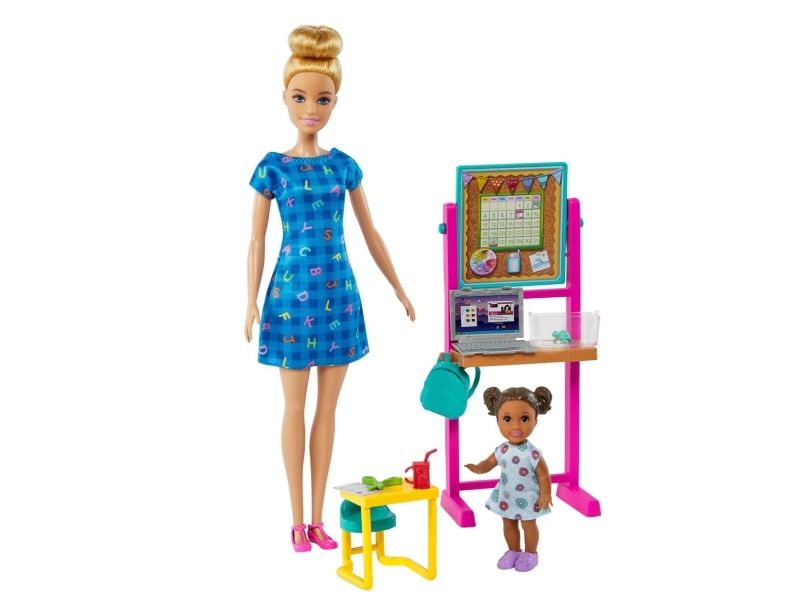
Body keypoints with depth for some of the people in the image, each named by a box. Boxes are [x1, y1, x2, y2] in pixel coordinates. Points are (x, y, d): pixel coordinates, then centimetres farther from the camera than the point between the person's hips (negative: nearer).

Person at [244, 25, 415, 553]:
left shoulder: (344, 165, 4)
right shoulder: (273, 167, -4)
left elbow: (370, 233, 11)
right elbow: (257, 240, -2)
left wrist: (400, 290, 13)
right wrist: (252, 301, -10)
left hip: (339, 289, 3)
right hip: (293, 288, -3)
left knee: (328, 407, 7)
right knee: (296, 406, 5)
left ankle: (318, 517, 17)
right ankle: (298, 519, 15)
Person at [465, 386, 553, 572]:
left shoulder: (532, 454, -26)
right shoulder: (501, 450, -12)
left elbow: (544, 475, -18)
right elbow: (490, 462, 1)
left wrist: (545, 495, -17)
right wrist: (478, 468, -20)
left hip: (527, 499, -5)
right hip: (506, 497, 5)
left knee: (529, 525, 13)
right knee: (508, 524, 20)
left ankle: (531, 553, 32)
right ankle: (514, 551, 40)